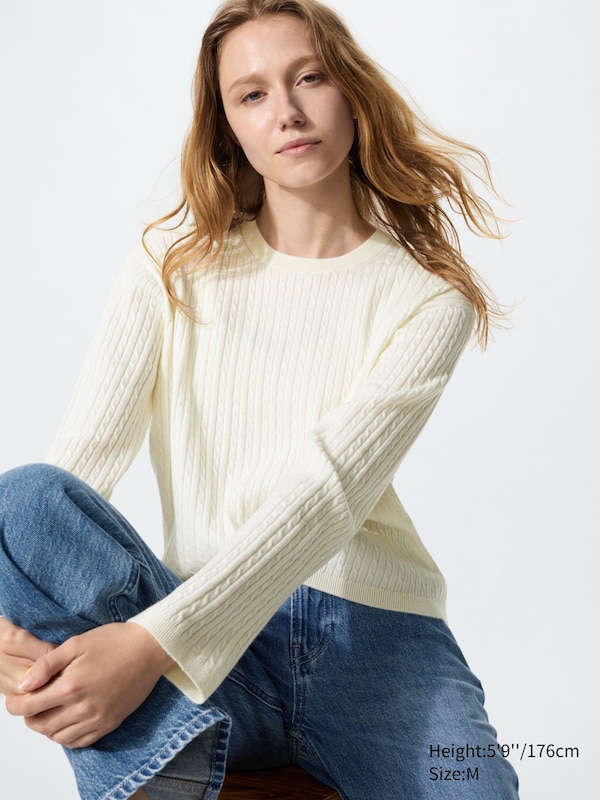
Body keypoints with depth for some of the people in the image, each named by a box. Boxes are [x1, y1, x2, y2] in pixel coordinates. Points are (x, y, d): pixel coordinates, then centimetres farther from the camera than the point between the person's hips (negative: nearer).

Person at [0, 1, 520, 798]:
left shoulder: (428, 295, -1)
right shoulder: (174, 263, 6)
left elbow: (329, 490, -16)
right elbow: (84, 454, -4)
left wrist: (157, 639, -28)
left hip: (372, 635, -1)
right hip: (210, 643, 1)